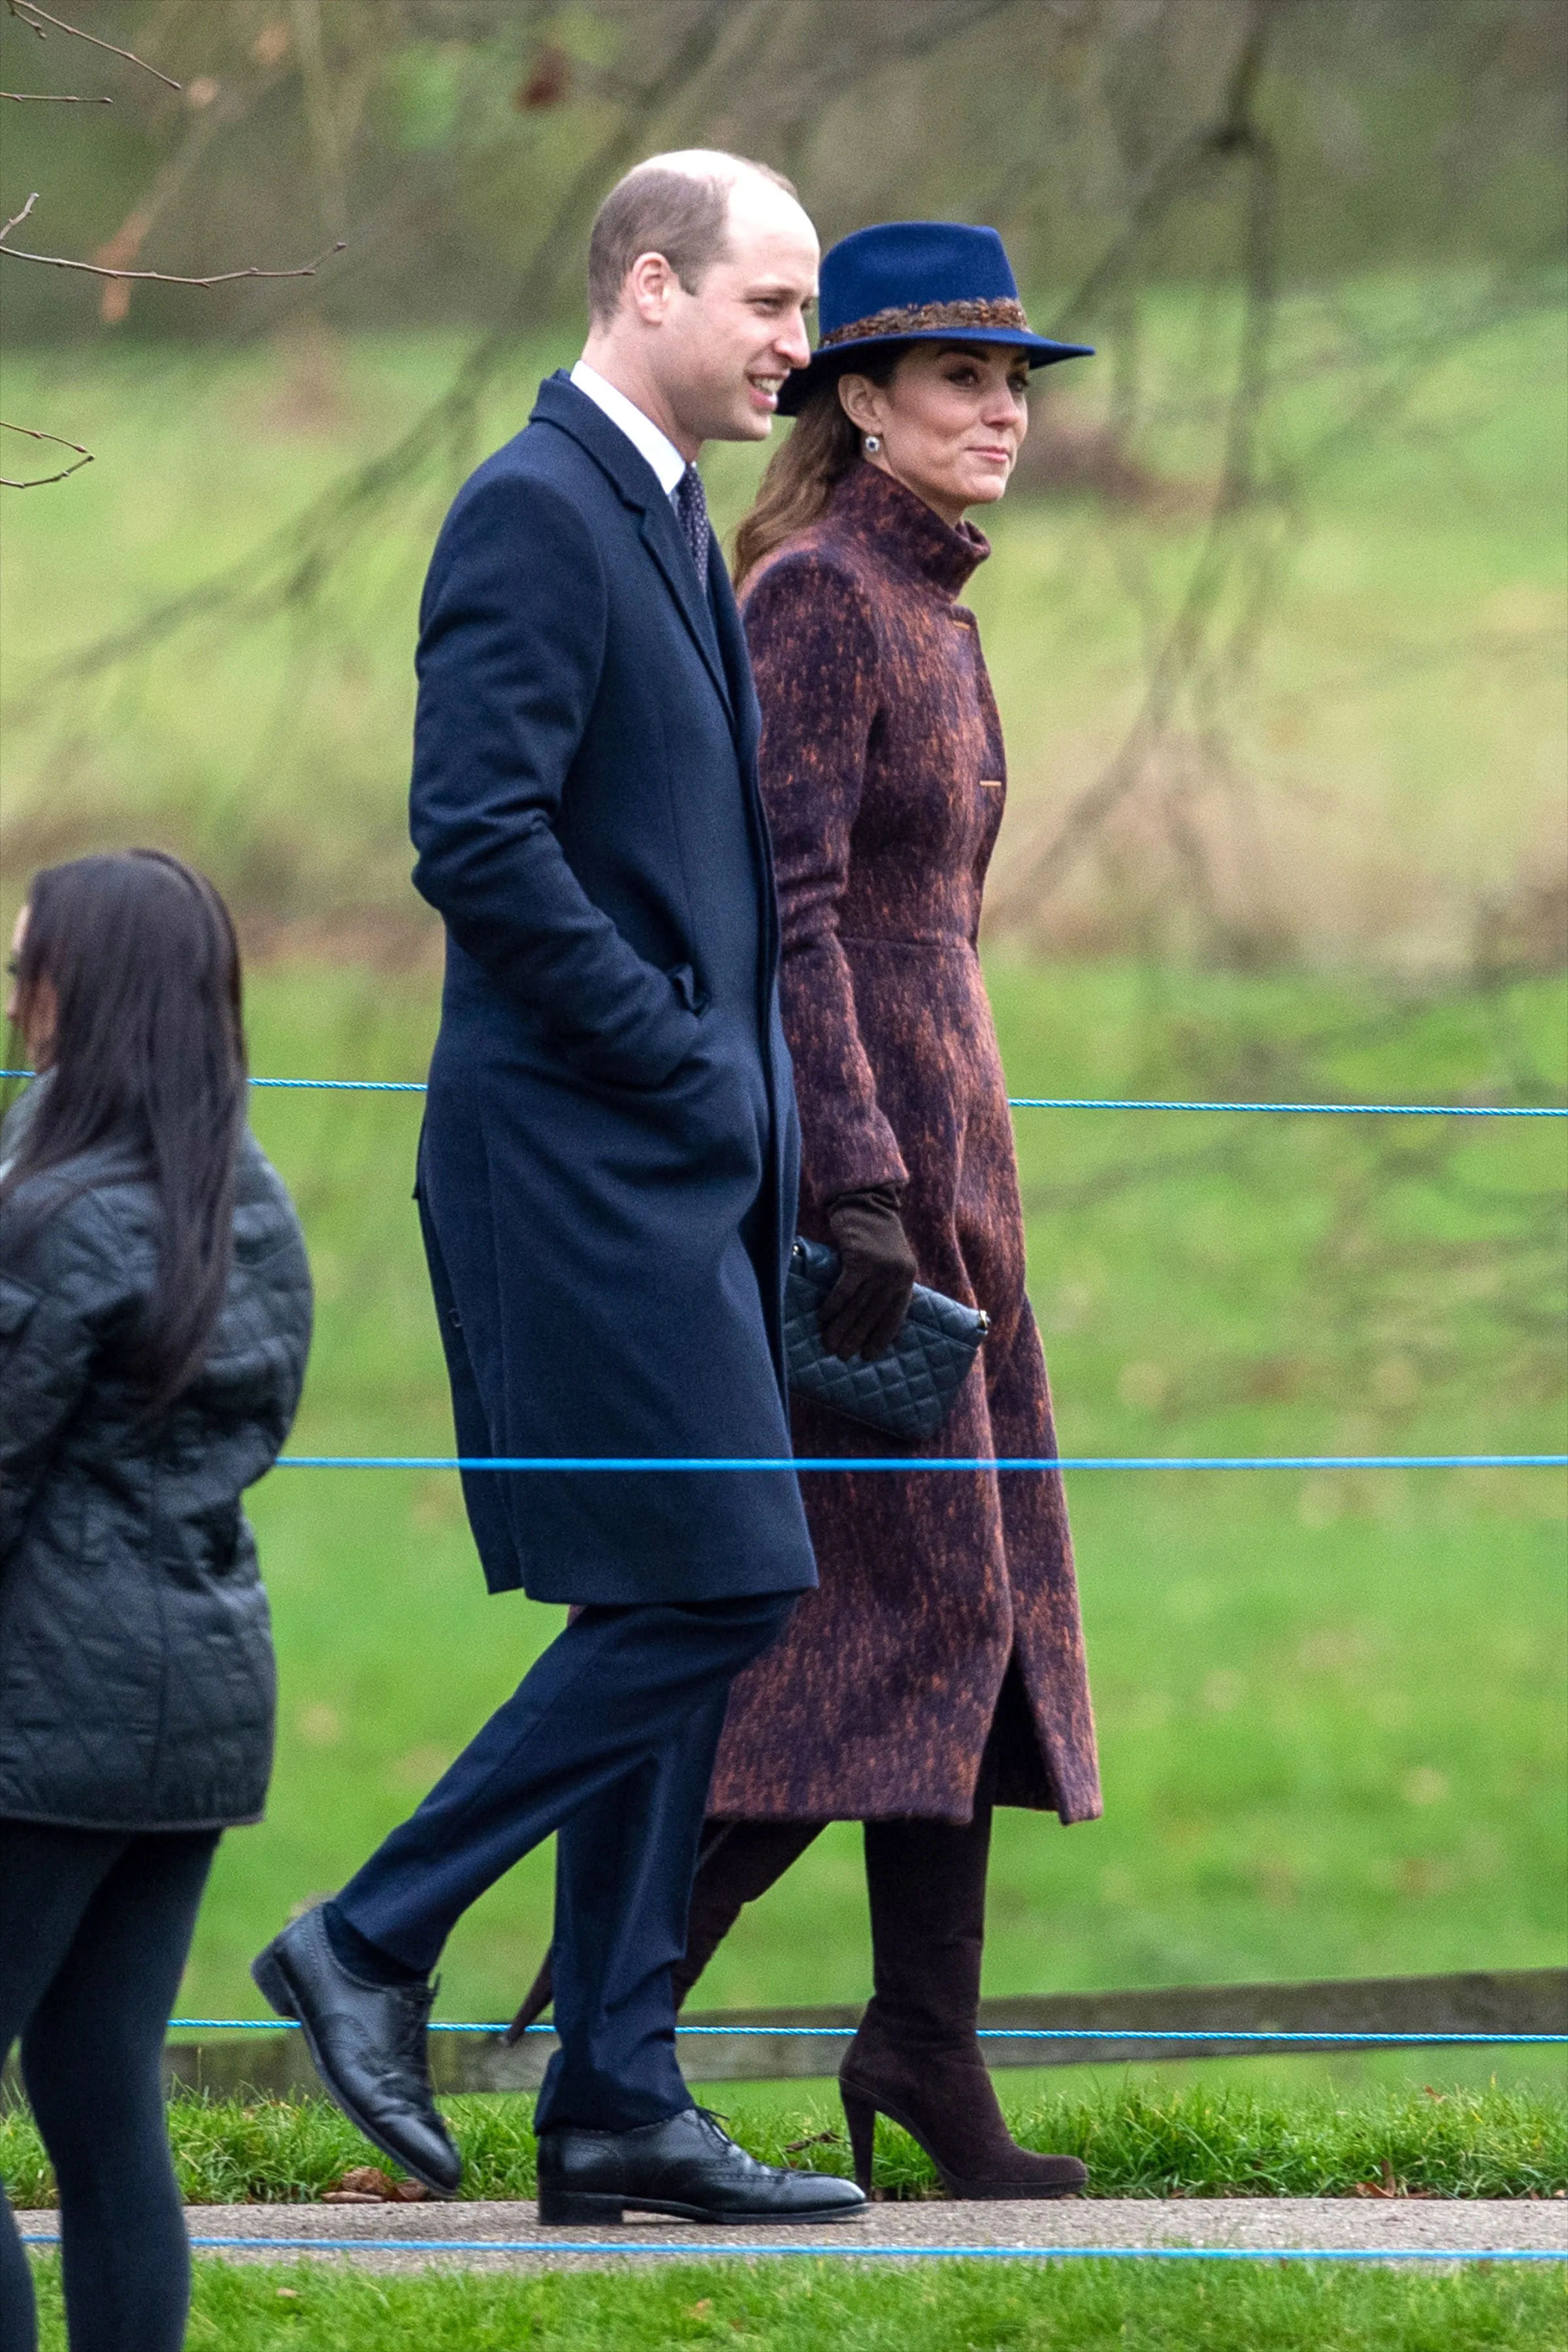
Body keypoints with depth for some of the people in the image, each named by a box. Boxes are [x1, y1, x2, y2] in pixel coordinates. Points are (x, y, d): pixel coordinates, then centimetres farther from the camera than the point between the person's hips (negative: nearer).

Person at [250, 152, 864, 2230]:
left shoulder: (667, 522, 18)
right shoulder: (534, 513, -12)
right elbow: (477, 839, -21)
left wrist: (745, 1091, 11)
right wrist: (675, 1058, -17)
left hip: (686, 1159, 10)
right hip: (584, 1157, -10)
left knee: (672, 1619, 8)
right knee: (709, 1589, -12)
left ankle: (619, 2102, 10)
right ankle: (373, 1943, -3)